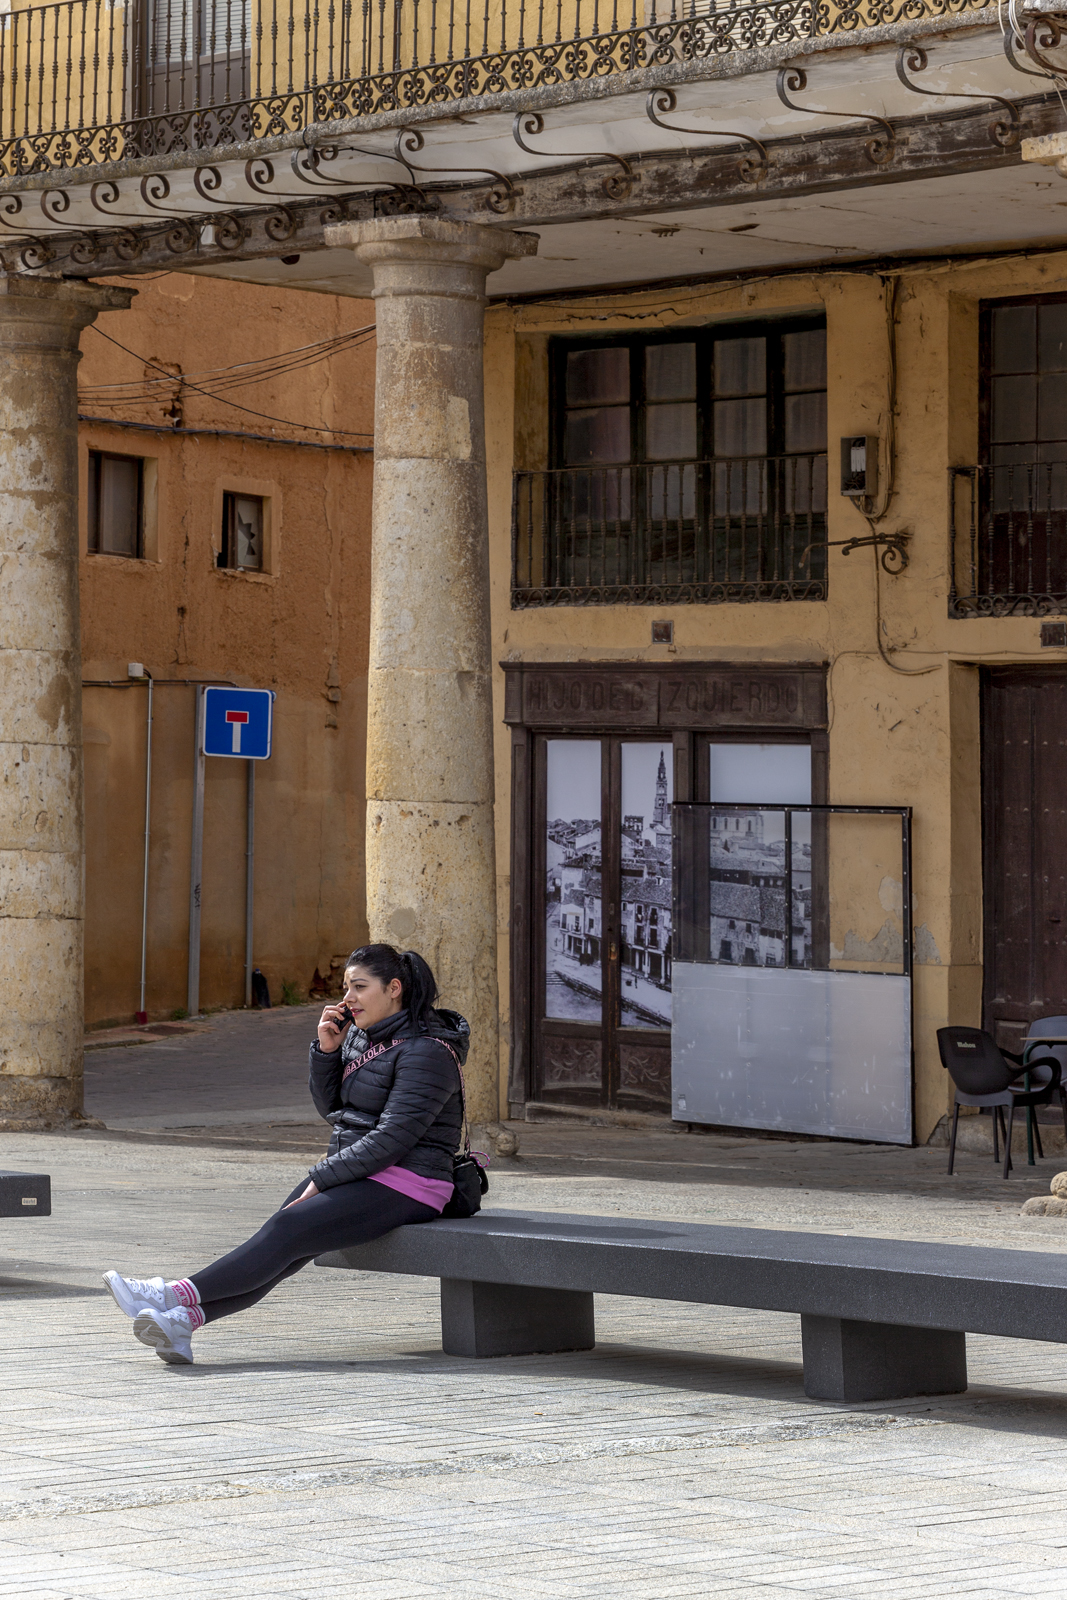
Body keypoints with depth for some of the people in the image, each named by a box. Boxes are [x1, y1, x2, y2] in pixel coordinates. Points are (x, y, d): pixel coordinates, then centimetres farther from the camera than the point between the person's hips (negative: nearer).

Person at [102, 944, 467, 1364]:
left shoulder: (427, 1052, -14)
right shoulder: (360, 1035, 14)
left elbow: (392, 1137, -20)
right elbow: (330, 1106, 18)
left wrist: (322, 1180, -18)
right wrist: (326, 1050, 0)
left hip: (403, 1185, -8)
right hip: (356, 1173, 8)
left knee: (287, 1231, -24)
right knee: (280, 1245, -15)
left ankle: (177, 1295, -30)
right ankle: (182, 1320, -32)